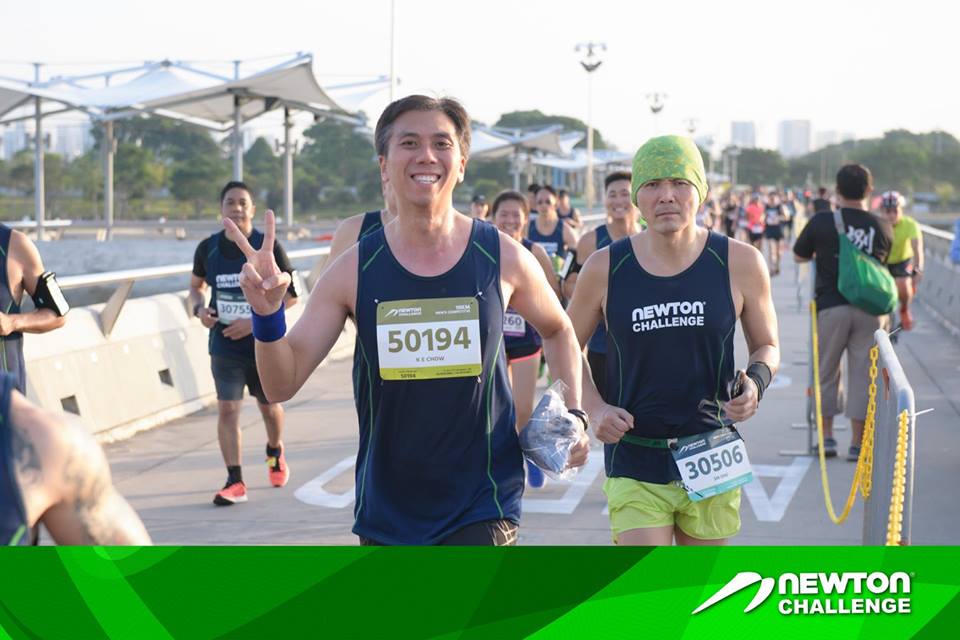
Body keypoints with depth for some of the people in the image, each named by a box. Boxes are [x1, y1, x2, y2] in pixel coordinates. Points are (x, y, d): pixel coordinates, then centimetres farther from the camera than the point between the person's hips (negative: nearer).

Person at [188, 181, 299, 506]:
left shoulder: (269, 247, -9)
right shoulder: (208, 248, -1)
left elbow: (290, 295, -8)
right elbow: (196, 284, 16)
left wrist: (255, 321, -18)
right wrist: (199, 308, -7)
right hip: (224, 345, 1)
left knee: (269, 406, 15)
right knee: (227, 409, -8)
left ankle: (275, 452, 45)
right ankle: (235, 481, -3)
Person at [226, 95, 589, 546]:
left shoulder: (503, 259, -6)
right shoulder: (354, 270, -6)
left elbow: (557, 330, 15)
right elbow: (282, 384, -6)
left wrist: (573, 411, 3)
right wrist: (267, 315, -24)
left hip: (482, 506, -2)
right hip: (385, 506, 2)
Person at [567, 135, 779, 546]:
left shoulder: (739, 264, -4)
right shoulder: (605, 269, -4)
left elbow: (767, 346, 10)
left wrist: (755, 382, -13)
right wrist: (594, 407, -8)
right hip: (634, 465, -1)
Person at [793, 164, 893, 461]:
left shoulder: (822, 221, -4)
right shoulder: (883, 228, 2)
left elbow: (799, 256, 9)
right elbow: (882, 263, 14)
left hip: (831, 306, -1)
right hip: (870, 308, 1)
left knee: (826, 372, 13)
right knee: (862, 375, 6)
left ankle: (827, 437, 18)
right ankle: (858, 444, 9)